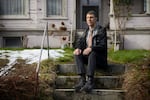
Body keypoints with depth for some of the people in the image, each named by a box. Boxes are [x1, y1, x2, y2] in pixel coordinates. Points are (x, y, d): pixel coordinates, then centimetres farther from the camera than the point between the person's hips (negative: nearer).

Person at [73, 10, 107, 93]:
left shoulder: (101, 30, -5)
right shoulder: (86, 31, 15)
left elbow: (103, 46, -15)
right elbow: (80, 41, 10)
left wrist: (91, 48, -31)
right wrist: (77, 48, -15)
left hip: (99, 56, -6)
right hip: (87, 55, 6)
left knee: (92, 54, -36)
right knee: (77, 54, -21)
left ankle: (90, 81, -42)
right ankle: (82, 79, -31)